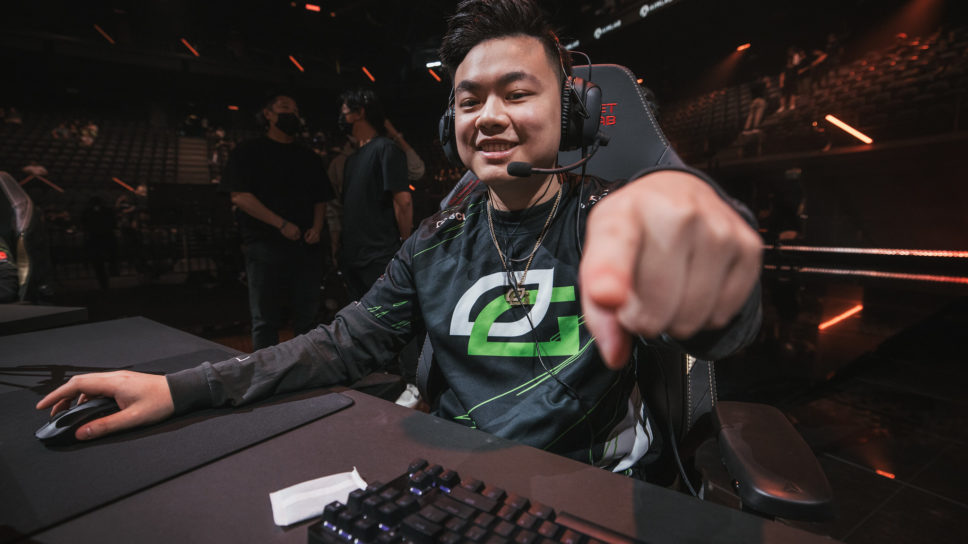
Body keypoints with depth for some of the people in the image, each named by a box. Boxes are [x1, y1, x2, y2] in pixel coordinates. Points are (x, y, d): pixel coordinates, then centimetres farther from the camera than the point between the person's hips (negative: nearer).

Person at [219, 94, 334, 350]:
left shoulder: (309, 157, 19)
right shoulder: (249, 151, 5)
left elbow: (321, 199, 19)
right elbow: (239, 196, -6)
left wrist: (317, 227, -1)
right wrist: (282, 224, -13)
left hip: (306, 246, 4)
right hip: (266, 246, -4)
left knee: (307, 318, 7)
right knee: (266, 320, 1)